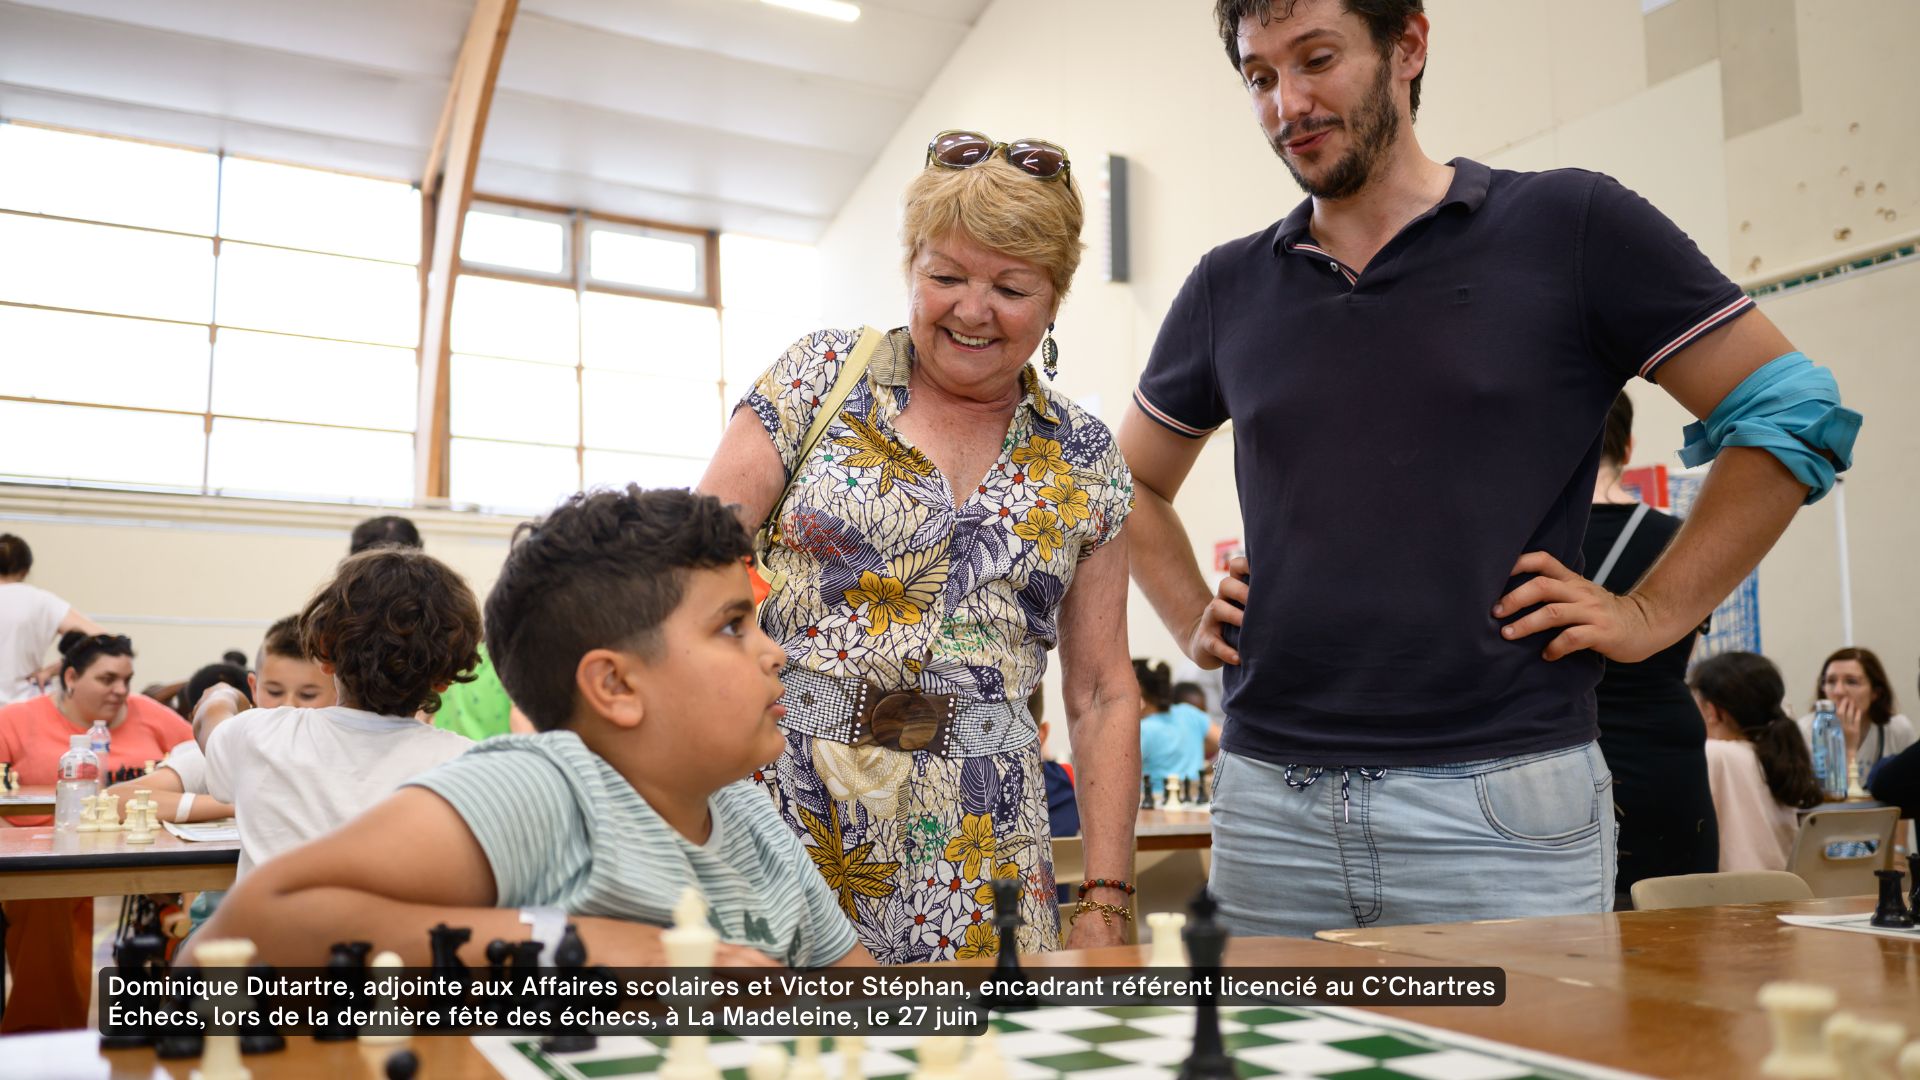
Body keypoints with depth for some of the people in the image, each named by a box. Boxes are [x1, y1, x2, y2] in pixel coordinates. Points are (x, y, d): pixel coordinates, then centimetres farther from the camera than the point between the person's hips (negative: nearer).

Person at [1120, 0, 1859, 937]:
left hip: (1505, 796, -3)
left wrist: (1653, 613, -3)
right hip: (1267, 795, 4)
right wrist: (1193, 621, 10)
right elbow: (1135, 481, 24)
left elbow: (1793, 411, 3)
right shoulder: (1229, 288, 11)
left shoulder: (1569, 226, 1)